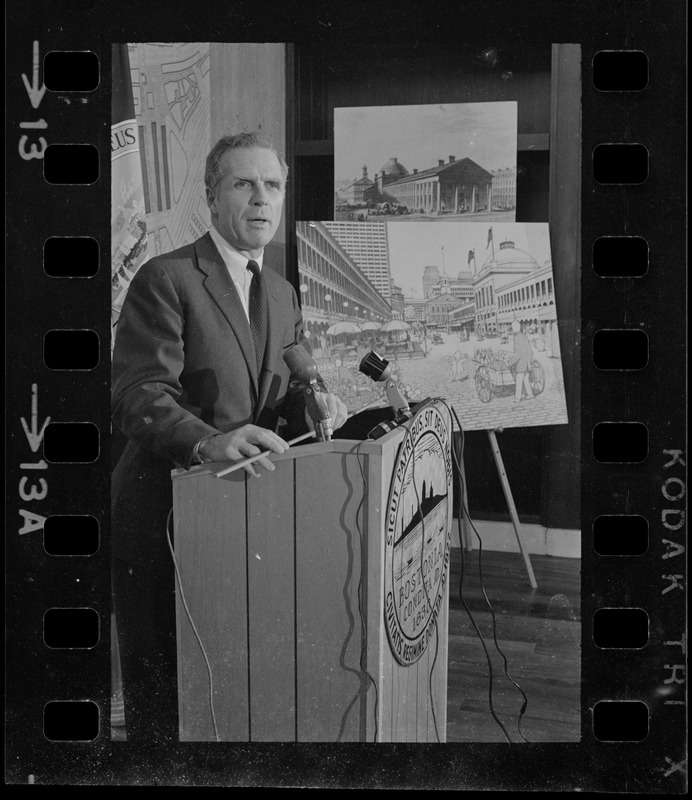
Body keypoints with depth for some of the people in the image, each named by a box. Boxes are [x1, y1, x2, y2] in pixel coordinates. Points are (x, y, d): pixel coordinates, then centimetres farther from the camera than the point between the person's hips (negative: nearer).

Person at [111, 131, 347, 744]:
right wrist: (207, 442, -39)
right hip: (163, 514, -6)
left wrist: (311, 405, -10)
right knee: (162, 689, 7)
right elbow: (139, 393, -22)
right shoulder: (165, 279, -12)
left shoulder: (283, 293, 13)